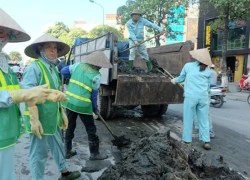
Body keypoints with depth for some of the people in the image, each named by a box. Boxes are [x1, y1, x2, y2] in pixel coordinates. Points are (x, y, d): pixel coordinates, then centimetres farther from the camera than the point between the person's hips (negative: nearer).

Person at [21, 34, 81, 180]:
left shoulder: (53, 69, 14)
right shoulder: (34, 68, -15)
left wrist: (63, 113, 19)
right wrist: (34, 119, -25)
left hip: (53, 119, 9)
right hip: (40, 120, -9)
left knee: (58, 146, 22)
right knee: (39, 153, 4)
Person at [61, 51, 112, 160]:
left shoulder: (78, 65, 3)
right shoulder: (96, 76, -9)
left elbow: (64, 71, 11)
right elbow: (94, 95, -5)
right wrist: (95, 108, 9)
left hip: (69, 102, 6)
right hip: (83, 106, -5)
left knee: (70, 127, 19)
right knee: (91, 129, 10)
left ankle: (67, 151, 30)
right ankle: (94, 153, 19)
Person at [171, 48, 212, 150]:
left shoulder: (188, 66, 6)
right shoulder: (208, 70, 11)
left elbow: (182, 77, 20)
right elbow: (209, 85, 17)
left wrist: (175, 80, 40)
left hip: (191, 96, -2)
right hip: (203, 97, 3)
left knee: (188, 119, 6)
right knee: (204, 119, 10)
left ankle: (187, 141, 11)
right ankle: (206, 141, 10)